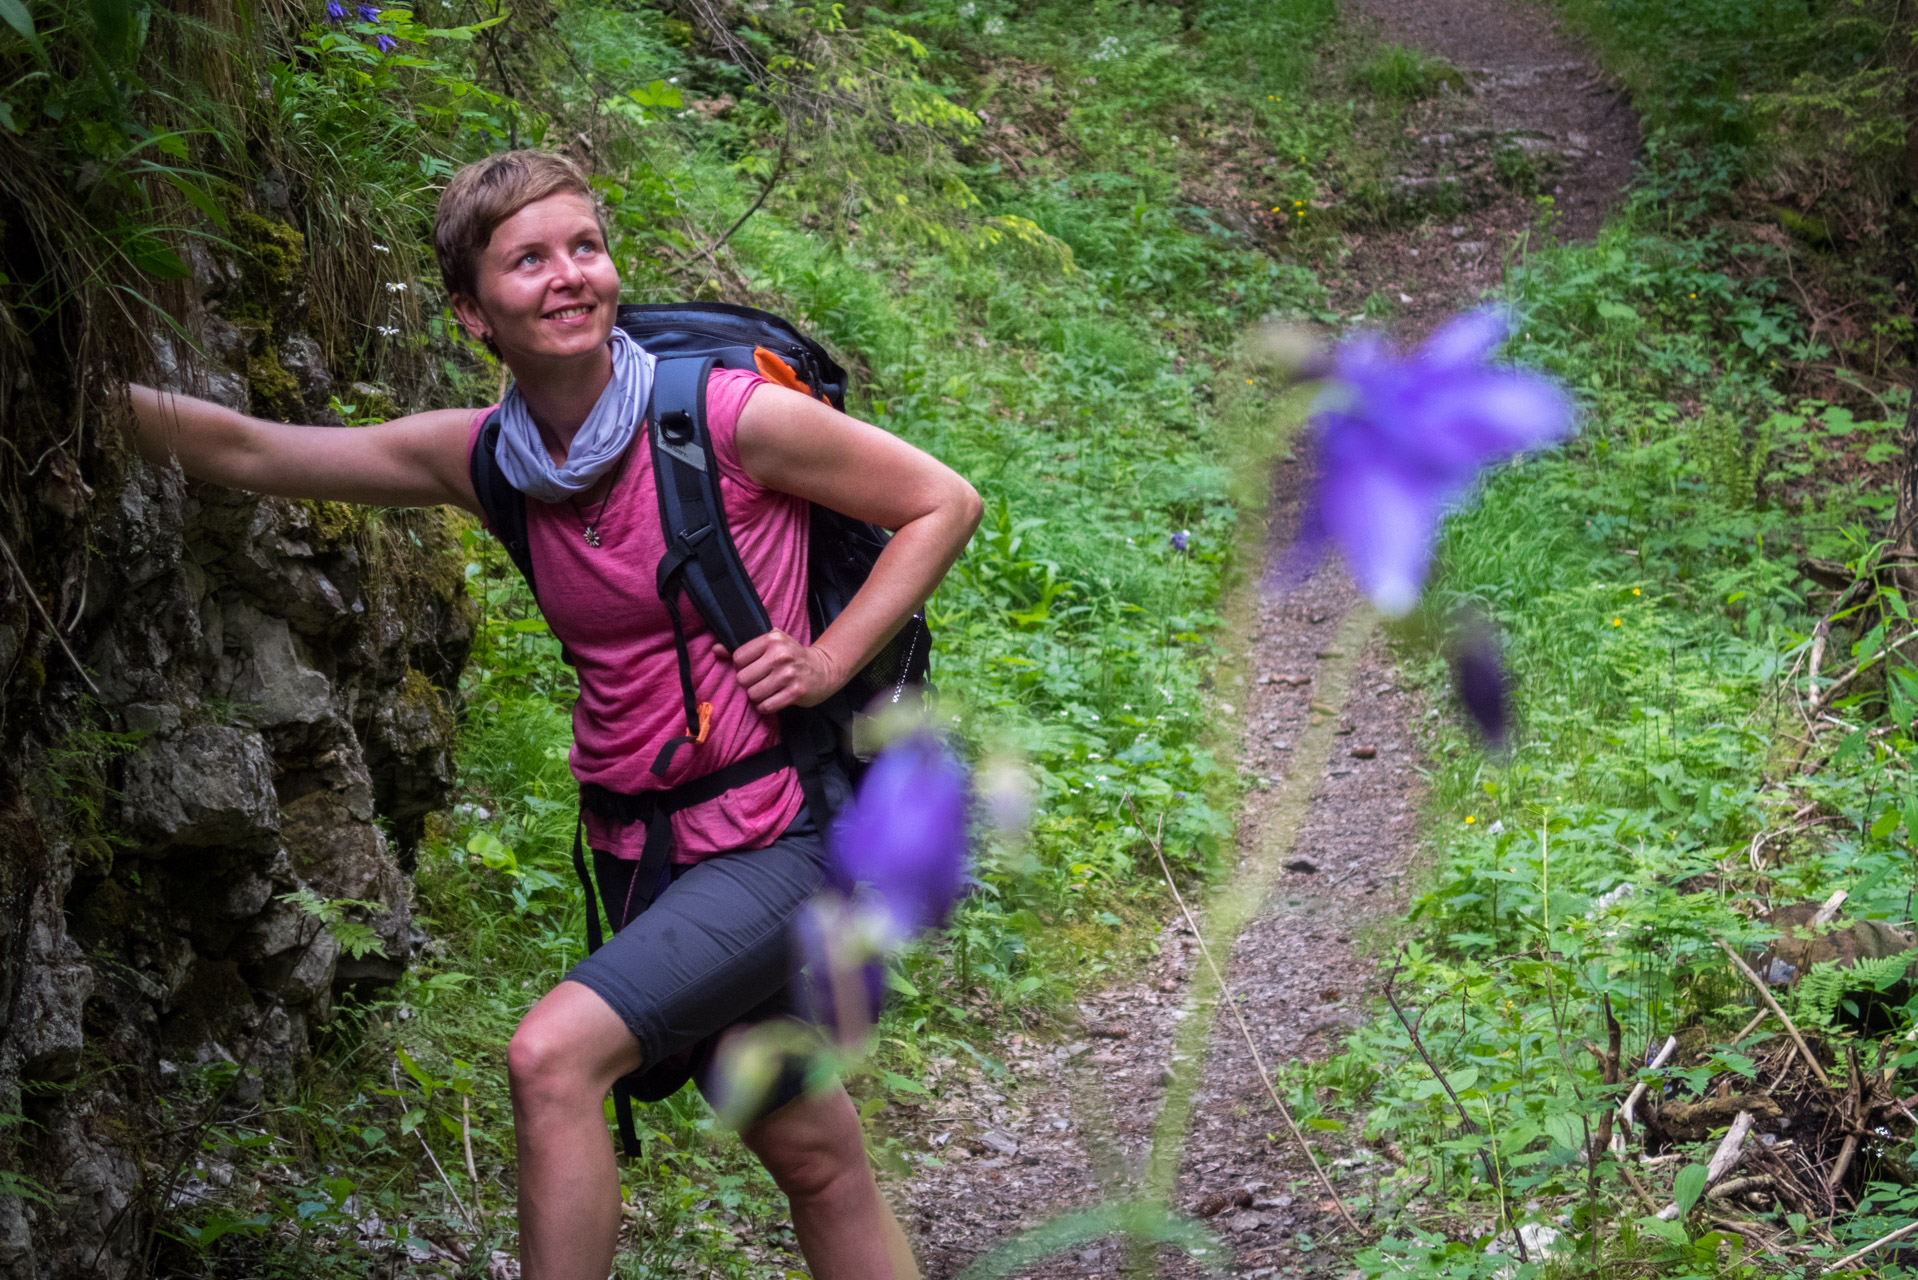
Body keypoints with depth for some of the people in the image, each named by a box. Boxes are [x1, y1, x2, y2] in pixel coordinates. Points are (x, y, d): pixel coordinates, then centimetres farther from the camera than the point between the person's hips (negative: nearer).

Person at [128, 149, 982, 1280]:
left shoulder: (729, 416, -15)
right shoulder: (489, 460, 0)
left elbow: (944, 504, -6)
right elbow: (245, 451, 4)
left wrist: (825, 664, -14)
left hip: (773, 840, -6)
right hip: (643, 853, 6)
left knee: (553, 1053, -24)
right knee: (815, 1157, 16)